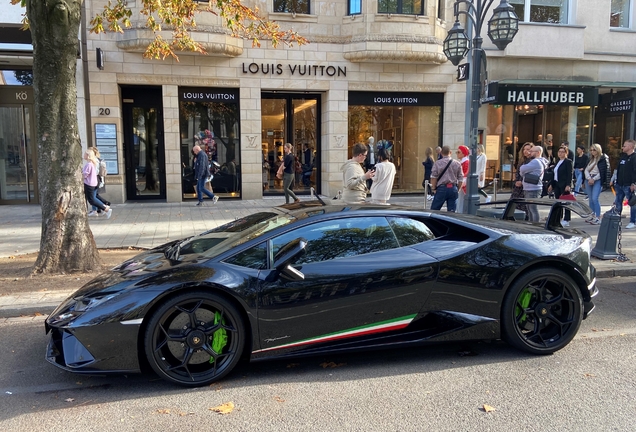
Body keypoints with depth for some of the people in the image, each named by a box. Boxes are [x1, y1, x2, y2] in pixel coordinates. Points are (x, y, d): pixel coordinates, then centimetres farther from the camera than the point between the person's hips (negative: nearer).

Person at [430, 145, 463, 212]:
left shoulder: (437, 163, -3)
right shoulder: (457, 164, 5)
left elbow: (433, 178, -6)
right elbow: (461, 179, 5)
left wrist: (434, 189, 4)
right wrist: (458, 189, 16)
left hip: (441, 188, -2)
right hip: (453, 189, 3)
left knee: (434, 210, 5)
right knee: (452, 211, 6)